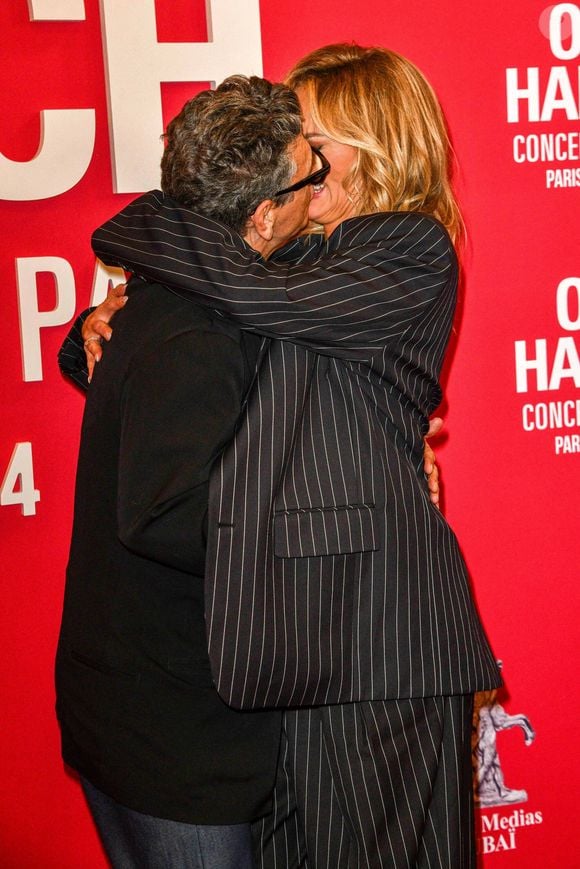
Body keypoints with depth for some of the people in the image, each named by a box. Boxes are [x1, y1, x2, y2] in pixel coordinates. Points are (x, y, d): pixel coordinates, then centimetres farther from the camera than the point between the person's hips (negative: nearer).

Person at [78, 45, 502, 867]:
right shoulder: (304, 254, 16)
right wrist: (100, 324, 1)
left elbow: (263, 296, -22)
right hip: (296, 611, 7)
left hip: (374, 611, -7)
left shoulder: (414, 252, -6)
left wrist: (132, 228, -9)